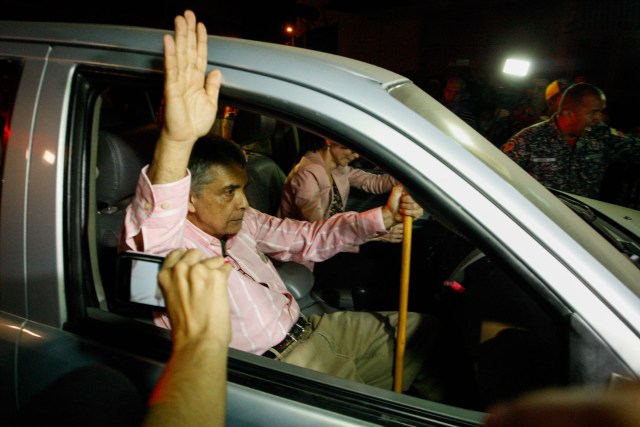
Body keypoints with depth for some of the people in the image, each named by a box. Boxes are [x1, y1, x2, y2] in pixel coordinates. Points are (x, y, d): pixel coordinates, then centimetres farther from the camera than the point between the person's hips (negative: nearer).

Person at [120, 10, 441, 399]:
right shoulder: (170, 247, -18)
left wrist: (382, 217, -4)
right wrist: (176, 142, -61)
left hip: (308, 329, 8)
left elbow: (307, 239, 10)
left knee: (422, 327, 14)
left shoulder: (240, 223, 6)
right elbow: (149, 237, -43)